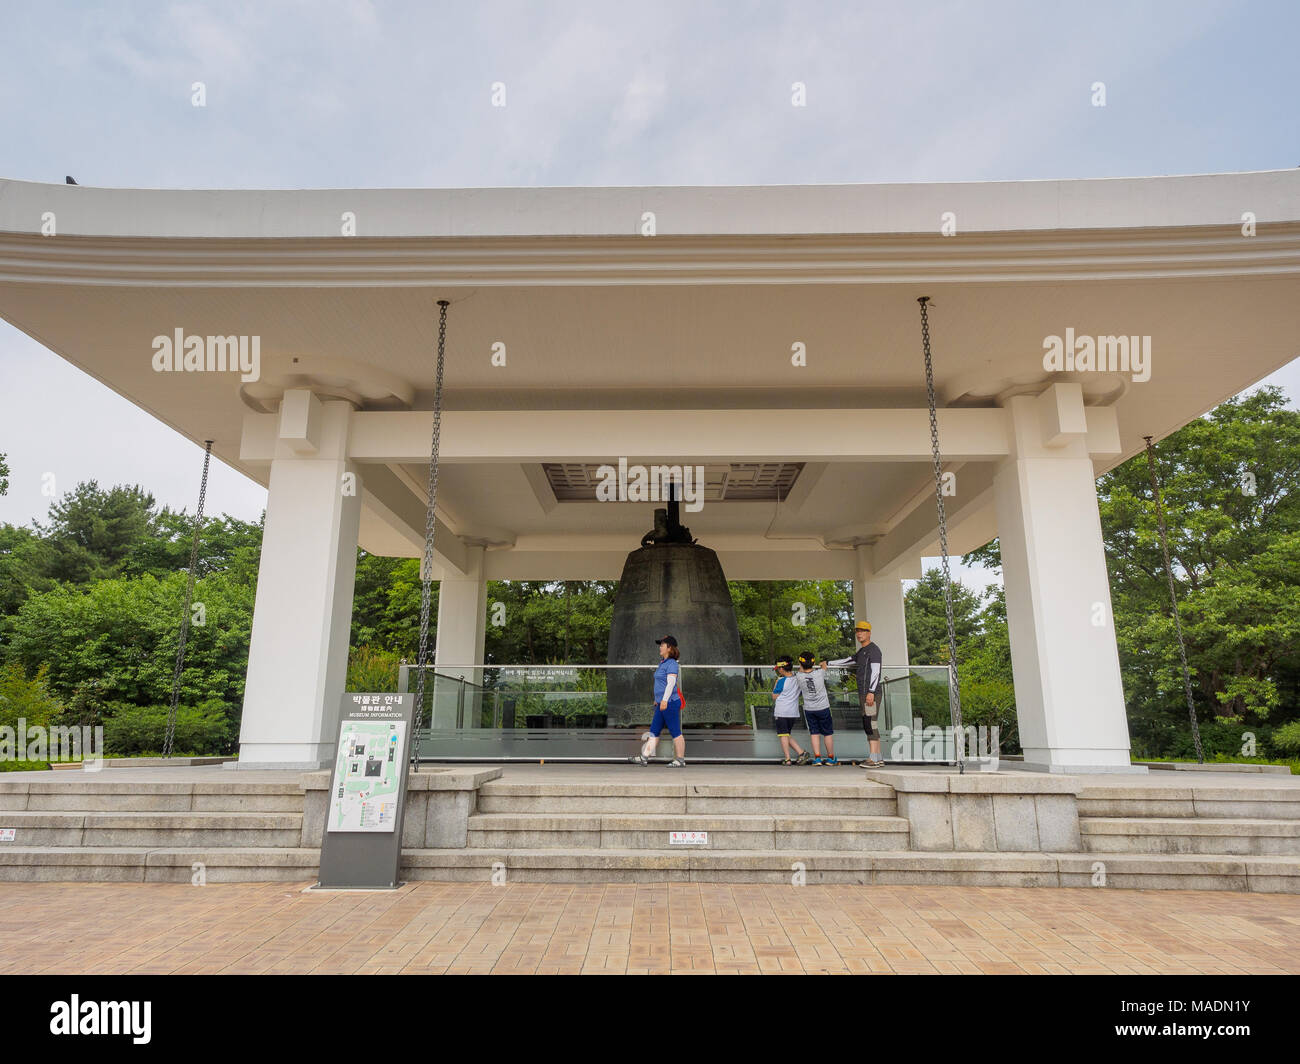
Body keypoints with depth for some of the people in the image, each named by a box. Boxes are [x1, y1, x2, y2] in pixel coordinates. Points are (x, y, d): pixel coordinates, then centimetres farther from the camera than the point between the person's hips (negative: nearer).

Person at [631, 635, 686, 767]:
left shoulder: (672, 664, -13)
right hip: (662, 704, 10)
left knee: (675, 732, -3)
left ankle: (680, 760, 4)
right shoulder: (663, 663, 17)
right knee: (654, 731, 10)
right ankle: (644, 757, 12)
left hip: (670, 703, -10)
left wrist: (665, 700, -27)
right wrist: (657, 699, 26)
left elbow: (671, 683, -21)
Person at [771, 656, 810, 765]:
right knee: (787, 734, 18)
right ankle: (801, 752, 6)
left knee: (783, 735, 4)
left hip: (782, 712, -6)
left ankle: (787, 759, 3)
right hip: (794, 712, 6)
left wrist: (777, 681, 0)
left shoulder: (782, 681, -15)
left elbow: (774, 697, -6)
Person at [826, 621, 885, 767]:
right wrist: (828, 663, 39)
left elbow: (875, 671, -16)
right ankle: (878, 758, 9)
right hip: (863, 694, 10)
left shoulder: (873, 649, -7)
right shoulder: (861, 652, 22)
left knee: (870, 724, -15)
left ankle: (874, 759, -17)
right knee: (867, 725, 7)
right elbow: (848, 660, 36)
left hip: (872, 693, -10)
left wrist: (871, 692, -24)